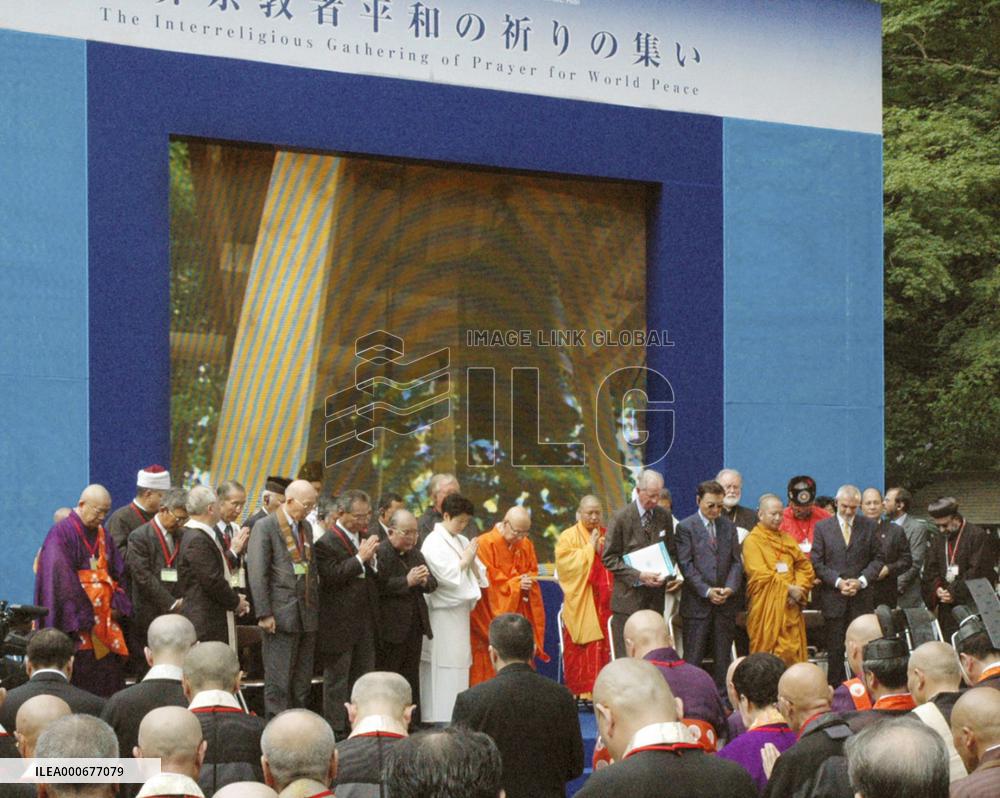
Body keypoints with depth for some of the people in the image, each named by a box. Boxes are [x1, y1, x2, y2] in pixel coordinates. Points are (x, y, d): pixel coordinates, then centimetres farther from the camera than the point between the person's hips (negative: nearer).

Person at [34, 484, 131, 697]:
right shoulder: (62, 533, -8)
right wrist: (83, 616, -17)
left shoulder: (103, 535, 15)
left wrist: (117, 604, -2)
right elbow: (60, 576, -15)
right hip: (78, 627, -7)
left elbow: (118, 573, 16)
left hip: (106, 624, 7)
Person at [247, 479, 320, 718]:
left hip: (307, 615, 7)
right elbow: (257, 573, -12)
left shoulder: (306, 526, 15)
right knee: (278, 681, -4)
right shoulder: (265, 527, -8)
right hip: (280, 615, -7)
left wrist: (316, 607, 13)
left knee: (303, 680, 9)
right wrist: (264, 613, -16)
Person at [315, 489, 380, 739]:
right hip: (339, 623, -8)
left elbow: (377, 579, 16)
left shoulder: (365, 539, 11)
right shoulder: (327, 543, -13)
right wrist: (360, 558, -22)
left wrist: (372, 560, -5)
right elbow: (332, 576, -23)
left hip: (365, 622, 8)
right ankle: (336, 730, 6)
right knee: (337, 677, 1)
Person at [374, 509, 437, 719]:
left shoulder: (415, 554, 13)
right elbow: (379, 586, -23)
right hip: (390, 628, -8)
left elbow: (433, 584, 16)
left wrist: (425, 580, -6)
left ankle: (412, 723, 20)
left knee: (411, 678, 14)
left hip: (415, 626, 8)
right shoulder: (379, 553, -13)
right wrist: (407, 581, -22)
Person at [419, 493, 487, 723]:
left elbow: (479, 575, 13)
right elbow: (447, 575, -17)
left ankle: (456, 717, 13)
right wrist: (466, 559, -7)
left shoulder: (462, 541, 13)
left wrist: (472, 561, -6)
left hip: (460, 611, 8)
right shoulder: (433, 543, -9)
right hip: (442, 614, -8)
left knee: (460, 662, 8)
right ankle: (440, 719, -5)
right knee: (443, 666, -8)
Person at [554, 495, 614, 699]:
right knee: (580, 651, -6)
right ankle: (579, 695, -3)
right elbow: (566, 563, -11)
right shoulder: (568, 537, 2)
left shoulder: (607, 535, 15)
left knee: (603, 650, -3)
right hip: (579, 605, -3)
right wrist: (590, 548, -9)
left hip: (604, 604, 4)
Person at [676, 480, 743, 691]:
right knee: (693, 657, -1)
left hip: (725, 602, 4)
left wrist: (730, 588, -8)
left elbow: (736, 562, 9)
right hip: (697, 603, -4)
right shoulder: (686, 527, -3)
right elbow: (686, 565, -8)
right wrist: (707, 591, -14)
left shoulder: (728, 526, 11)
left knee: (723, 656, 7)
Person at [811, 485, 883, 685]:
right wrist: (838, 582, -10)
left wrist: (862, 581, -8)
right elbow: (817, 563, 1)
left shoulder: (868, 526, 8)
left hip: (861, 599, 1)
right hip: (833, 599, -1)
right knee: (835, 650, 1)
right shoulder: (822, 527, 5)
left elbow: (877, 559, 7)